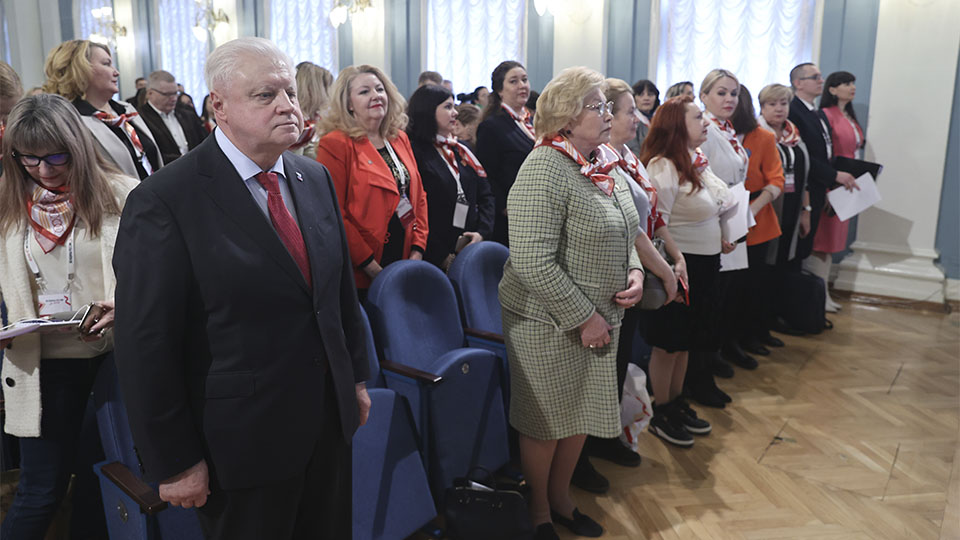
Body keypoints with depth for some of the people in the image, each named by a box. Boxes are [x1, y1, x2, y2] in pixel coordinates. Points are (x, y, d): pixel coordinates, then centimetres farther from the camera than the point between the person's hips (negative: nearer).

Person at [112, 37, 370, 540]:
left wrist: (356, 377, 14)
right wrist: (174, 463, -12)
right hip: (241, 440, -6)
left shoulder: (315, 178, 4)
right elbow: (146, 348, -15)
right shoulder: (163, 202, -17)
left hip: (331, 421, 6)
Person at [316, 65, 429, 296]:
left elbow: (419, 197, 13)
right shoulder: (335, 144, -10)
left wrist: (417, 251, 1)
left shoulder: (400, 139, 11)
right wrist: (372, 268, -17)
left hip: (405, 264, 6)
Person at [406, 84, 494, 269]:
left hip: (470, 251, 6)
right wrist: (441, 257, -18)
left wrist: (482, 231, -3)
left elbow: (485, 195, 15)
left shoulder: (461, 150, 15)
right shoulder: (414, 152, -9)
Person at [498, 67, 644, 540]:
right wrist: (583, 317, -20)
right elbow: (533, 262, -26)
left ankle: (561, 499, 41)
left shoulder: (600, 166, 7)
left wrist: (633, 271, -1)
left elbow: (620, 233, 19)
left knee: (582, 415, 19)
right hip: (550, 323, -8)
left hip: (598, 318, 8)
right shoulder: (544, 169, -20)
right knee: (546, 421, 10)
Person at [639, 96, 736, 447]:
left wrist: (717, 238, 10)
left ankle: (677, 403, 36)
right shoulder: (663, 167, -19)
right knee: (668, 343, 5)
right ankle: (661, 414, 22)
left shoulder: (698, 160, 9)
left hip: (704, 264, 9)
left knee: (686, 341, 20)